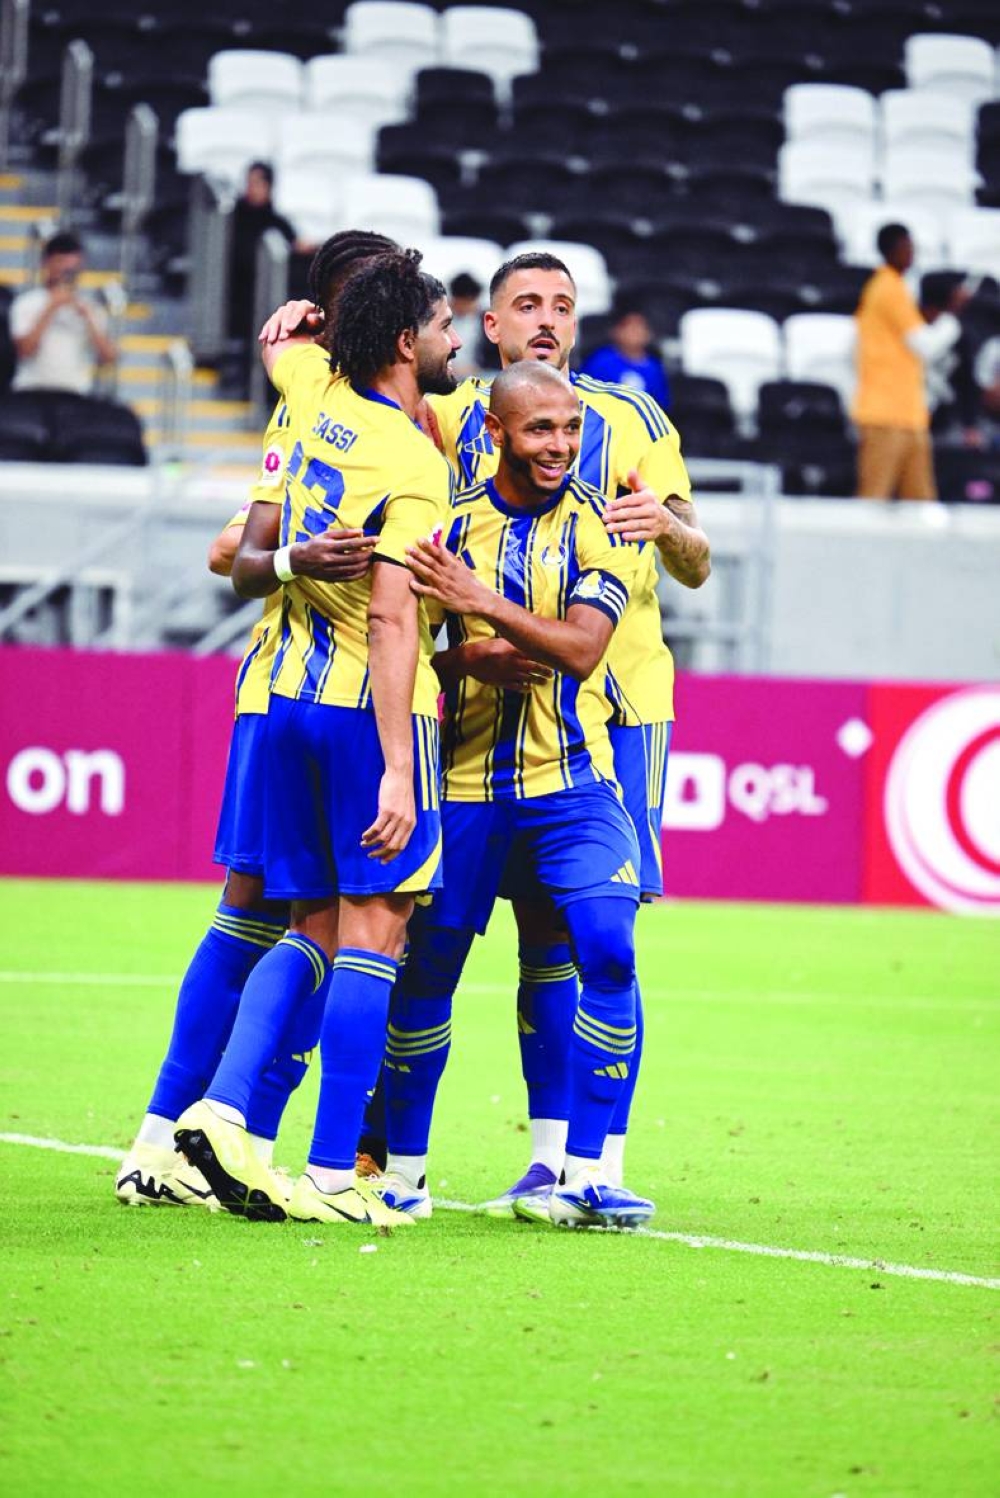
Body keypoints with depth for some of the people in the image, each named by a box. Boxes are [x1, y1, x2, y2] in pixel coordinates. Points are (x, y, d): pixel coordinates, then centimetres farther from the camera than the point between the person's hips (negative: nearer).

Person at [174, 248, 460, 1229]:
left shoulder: (318, 391, 6)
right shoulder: (414, 467, -15)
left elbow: (278, 341, 32)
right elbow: (390, 619, -22)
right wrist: (396, 773, -24)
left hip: (292, 702, 8)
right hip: (370, 708, -8)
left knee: (315, 928, 12)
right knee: (373, 931, -5)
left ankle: (222, 1110, -5)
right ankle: (333, 1176, -9)